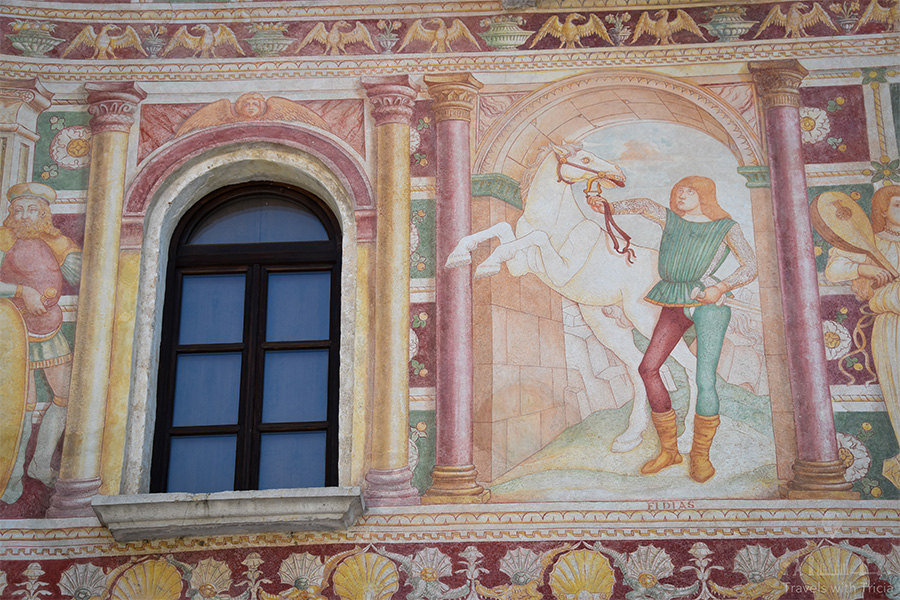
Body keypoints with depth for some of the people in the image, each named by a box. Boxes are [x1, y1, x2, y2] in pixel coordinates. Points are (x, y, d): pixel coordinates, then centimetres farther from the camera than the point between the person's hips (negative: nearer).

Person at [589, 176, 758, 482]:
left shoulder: (725, 227, 4)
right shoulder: (671, 219, 16)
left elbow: (751, 266, 1)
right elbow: (643, 205, 33)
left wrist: (721, 288, -13)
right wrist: (610, 208, 22)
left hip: (707, 303, -5)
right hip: (675, 305, 5)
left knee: (705, 380, -14)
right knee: (648, 368, -6)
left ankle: (700, 455, 2)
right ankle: (668, 450, 4)